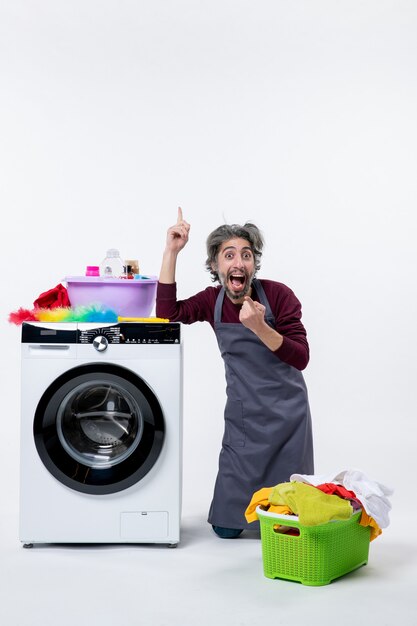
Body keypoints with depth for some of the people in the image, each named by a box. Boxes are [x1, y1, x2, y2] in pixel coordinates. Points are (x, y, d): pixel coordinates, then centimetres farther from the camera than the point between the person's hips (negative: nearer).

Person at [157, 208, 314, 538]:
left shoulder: (278, 294, -14)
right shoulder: (213, 300, -2)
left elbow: (300, 358, -17)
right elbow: (167, 313, -16)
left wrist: (259, 328, -34)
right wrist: (171, 251, -18)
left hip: (286, 413, -2)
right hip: (242, 416, 3)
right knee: (226, 526, 5)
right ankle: (244, 512, 36)